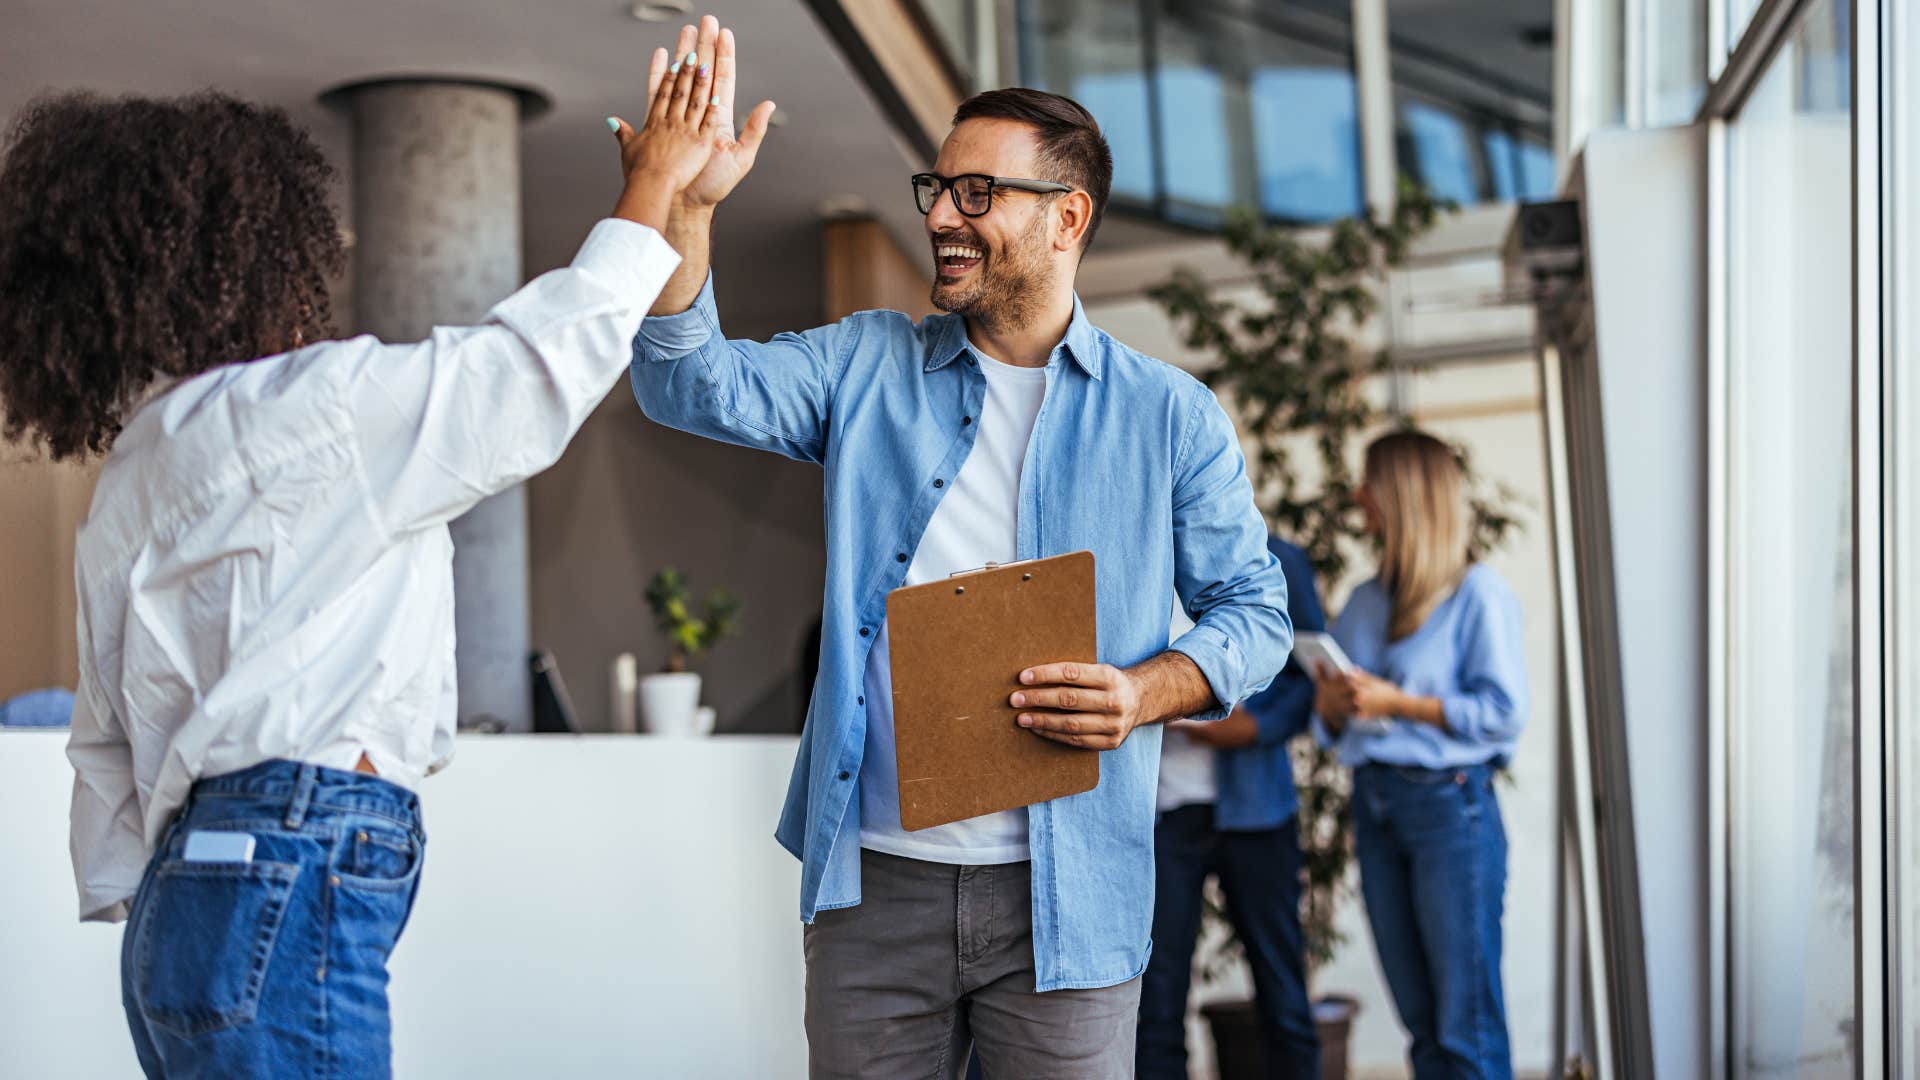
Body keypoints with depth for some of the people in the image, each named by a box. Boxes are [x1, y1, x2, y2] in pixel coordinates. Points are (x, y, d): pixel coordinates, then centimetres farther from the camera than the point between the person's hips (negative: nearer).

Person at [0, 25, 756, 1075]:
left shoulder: (132, 474, 19)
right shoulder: (294, 410, -8)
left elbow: (106, 742, 21)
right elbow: (540, 358, -4)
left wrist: (136, 910, 24)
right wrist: (651, 189, 9)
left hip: (191, 884, 9)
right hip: (286, 897, -9)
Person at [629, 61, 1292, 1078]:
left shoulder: (1172, 417, 4)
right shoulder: (868, 366, 9)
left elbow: (1254, 611, 7)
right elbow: (693, 383, -3)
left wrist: (1146, 691, -12)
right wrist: (688, 203, -17)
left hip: (1064, 892, -1)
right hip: (872, 875, 2)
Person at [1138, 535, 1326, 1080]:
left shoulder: (1275, 560, 6)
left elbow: (1316, 672, 5)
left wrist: (1257, 726, -12)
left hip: (1251, 804, 0)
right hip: (1161, 805, 0)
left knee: (1282, 992, 5)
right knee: (1157, 998, -2)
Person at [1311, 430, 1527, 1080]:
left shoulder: (1477, 593, -1)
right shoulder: (1363, 602, 18)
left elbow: (1504, 710, -11)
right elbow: (1332, 722, 17)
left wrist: (1397, 703, -13)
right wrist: (1330, 704, -5)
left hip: (1449, 801, -6)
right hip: (1373, 804, 6)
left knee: (1467, 1025, -6)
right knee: (1421, 1020, 7)